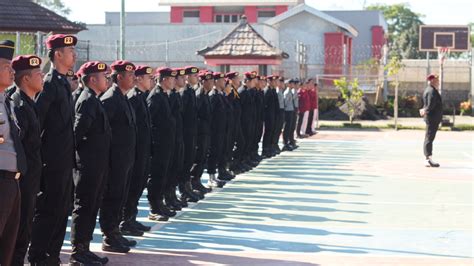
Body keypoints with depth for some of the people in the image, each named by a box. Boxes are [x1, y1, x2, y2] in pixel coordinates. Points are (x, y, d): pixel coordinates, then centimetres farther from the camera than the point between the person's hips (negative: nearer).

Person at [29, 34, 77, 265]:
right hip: (54, 161, -9)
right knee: (48, 210, -4)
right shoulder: (50, 83, -14)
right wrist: (38, 157, -17)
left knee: (62, 210, 13)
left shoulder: (63, 83, 15)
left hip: (65, 161, 9)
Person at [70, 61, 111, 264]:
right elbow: (79, 129, -23)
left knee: (92, 207, 13)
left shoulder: (93, 100, 17)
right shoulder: (88, 100, -15)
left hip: (97, 165, 10)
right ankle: (78, 252, 0)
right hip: (89, 164, -10)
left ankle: (84, 249, 20)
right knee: (84, 207, -5)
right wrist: (80, 151, -13)